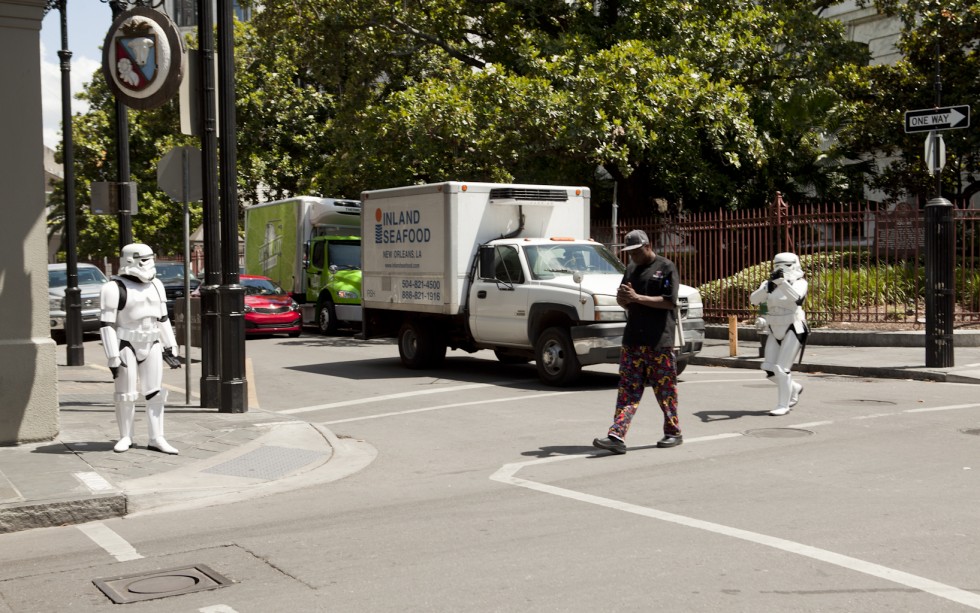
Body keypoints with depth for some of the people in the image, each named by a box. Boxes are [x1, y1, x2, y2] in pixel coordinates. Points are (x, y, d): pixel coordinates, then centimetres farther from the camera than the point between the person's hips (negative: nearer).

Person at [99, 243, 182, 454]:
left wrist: (171, 348, 11)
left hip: (152, 346, 5)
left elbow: (163, 319, 14)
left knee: (155, 392, 2)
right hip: (127, 347, -5)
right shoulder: (115, 288, -13)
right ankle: (125, 437, 15)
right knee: (126, 394, 1)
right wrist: (113, 358, -17)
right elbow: (107, 325, -14)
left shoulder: (155, 286, 6)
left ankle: (156, 439, 6)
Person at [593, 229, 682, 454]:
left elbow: (669, 301, -12)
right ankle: (617, 436, -8)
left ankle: (673, 433, 18)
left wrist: (637, 297, -17)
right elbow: (623, 303, 21)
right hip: (632, 340, 5)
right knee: (627, 390, -2)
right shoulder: (631, 269, 17)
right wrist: (623, 297, -4)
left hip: (660, 341, -5)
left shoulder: (666, 267, -3)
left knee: (665, 389, 4)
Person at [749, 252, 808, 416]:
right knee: (769, 370, 4)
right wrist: (768, 287, -30)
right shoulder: (769, 284, 4)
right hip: (775, 332, 6)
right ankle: (794, 388, 30)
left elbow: (796, 297, -30)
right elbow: (754, 299, -12)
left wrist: (781, 281, -42)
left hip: (793, 330, -6)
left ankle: (783, 406, 2)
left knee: (781, 369, -11)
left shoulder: (799, 283, -8)